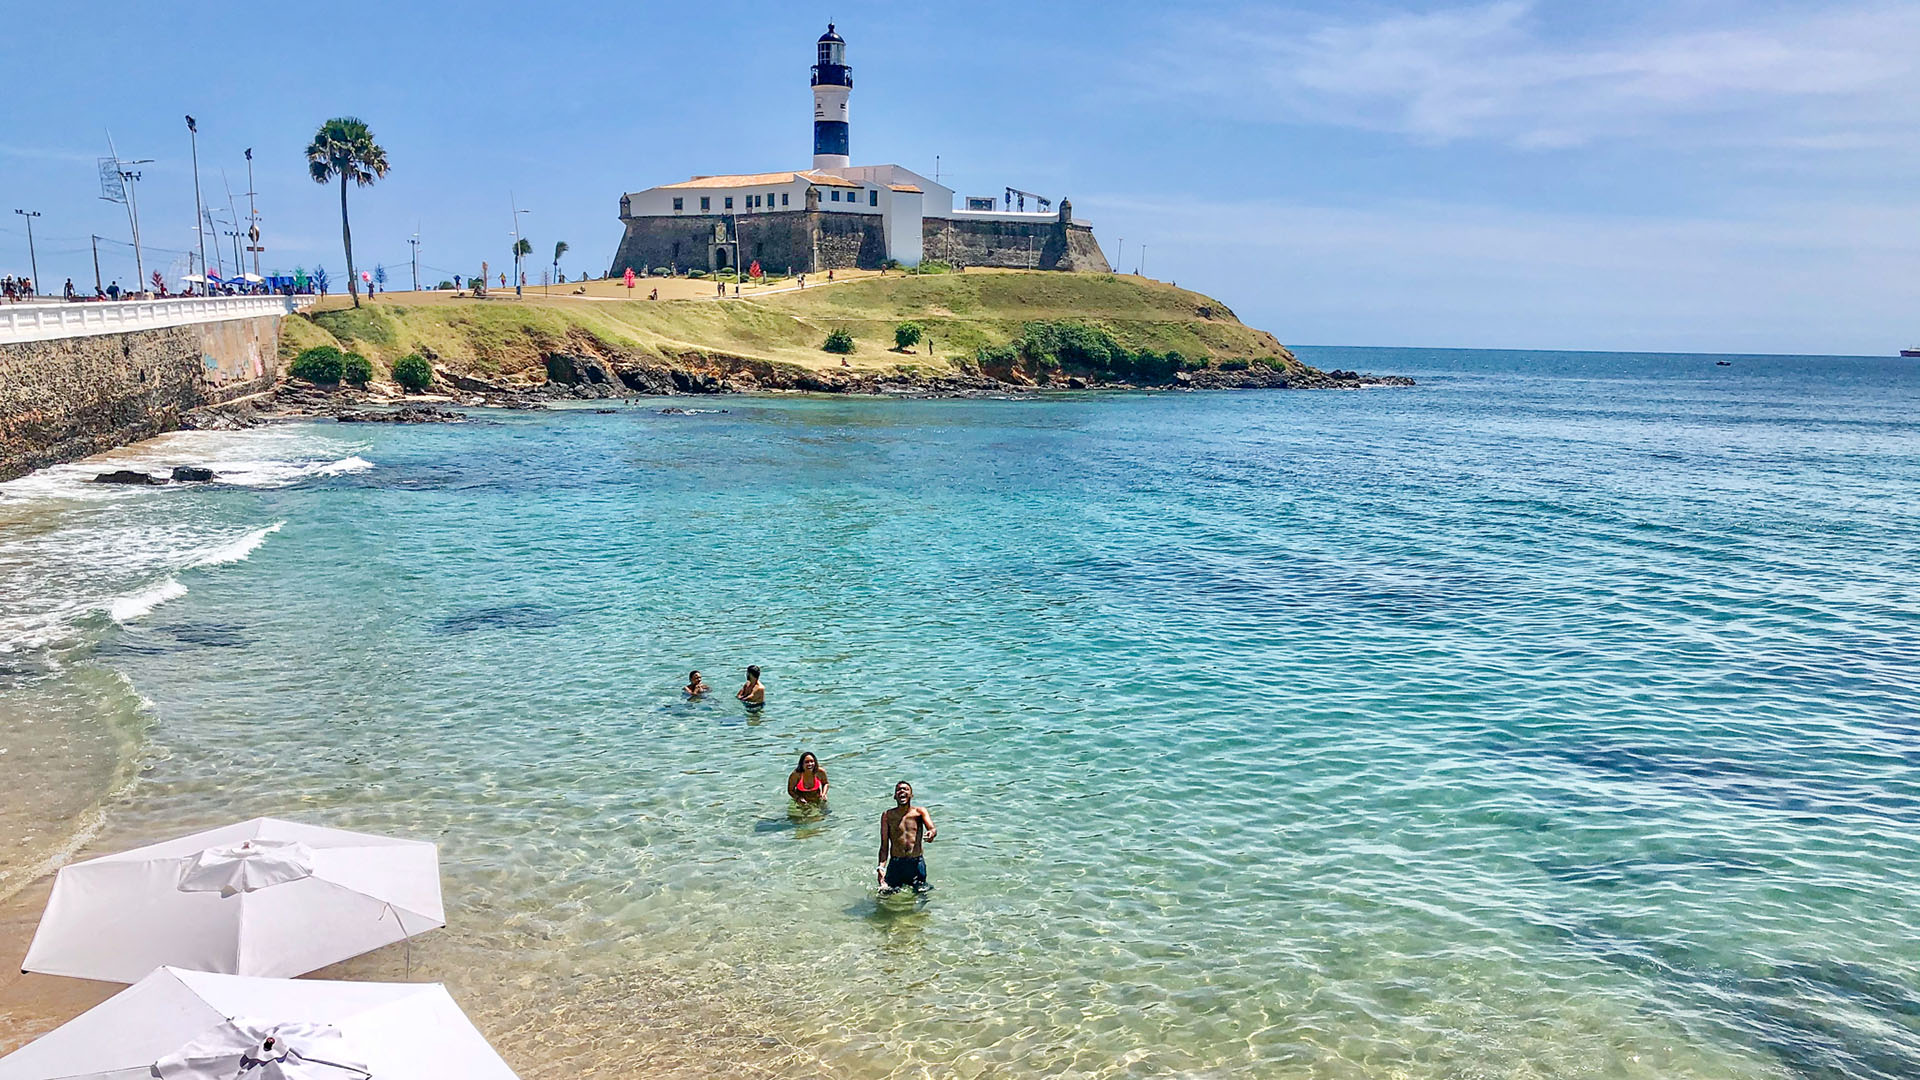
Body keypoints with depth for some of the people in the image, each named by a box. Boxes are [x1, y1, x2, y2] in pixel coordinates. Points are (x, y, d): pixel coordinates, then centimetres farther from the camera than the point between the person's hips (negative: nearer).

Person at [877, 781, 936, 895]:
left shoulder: (920, 812, 4)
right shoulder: (888, 816, 4)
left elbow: (932, 828, -14)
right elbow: (884, 846, 3)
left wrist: (932, 833, -39)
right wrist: (881, 867, -12)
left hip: (917, 863, 0)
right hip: (895, 864, 0)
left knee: (922, 894, 2)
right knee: (885, 893, -6)